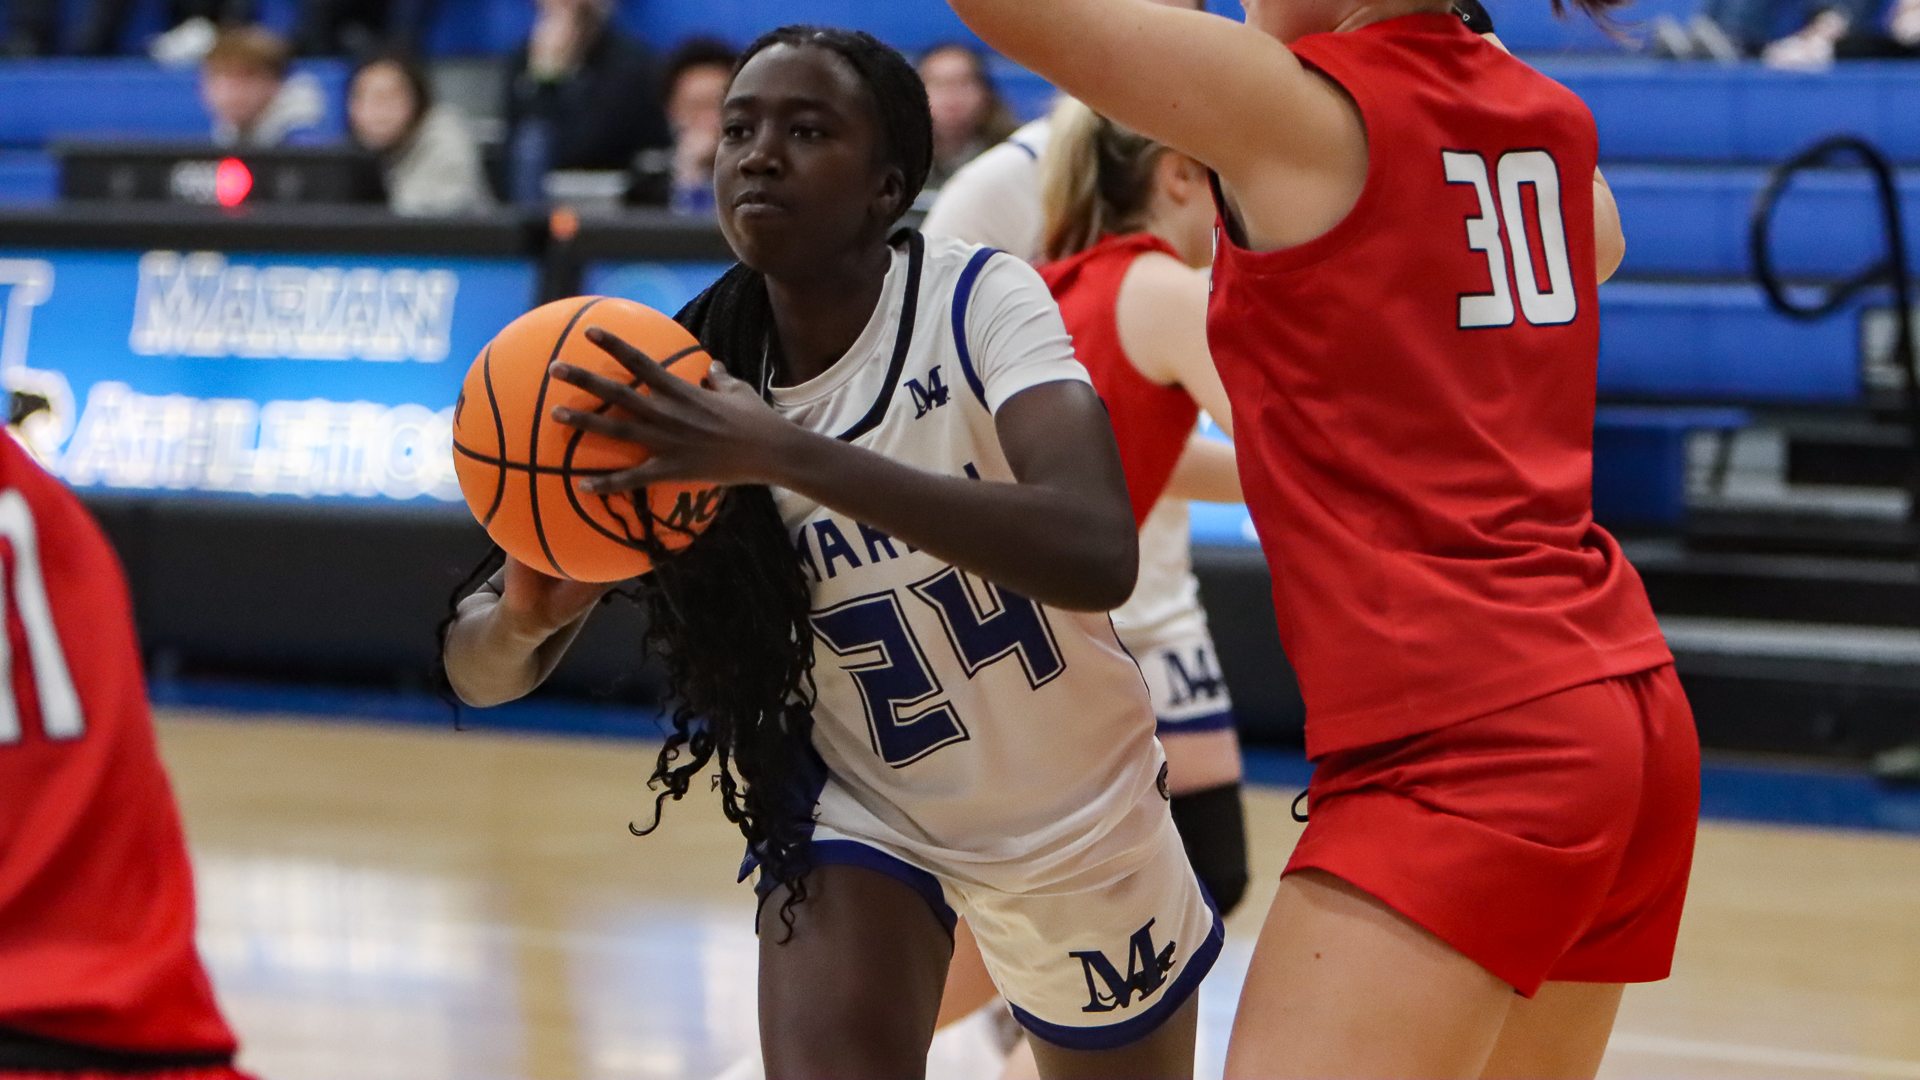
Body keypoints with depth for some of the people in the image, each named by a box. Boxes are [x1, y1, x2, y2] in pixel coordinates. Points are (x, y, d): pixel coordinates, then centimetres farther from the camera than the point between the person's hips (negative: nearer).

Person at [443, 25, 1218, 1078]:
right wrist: (529, 612, -42)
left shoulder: (979, 301, -27)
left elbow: (1096, 553, -45)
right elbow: (478, 668, -16)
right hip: (859, 804, 1)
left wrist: (788, 454, -52)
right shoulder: (693, 386, -18)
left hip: (1078, 816, -1)